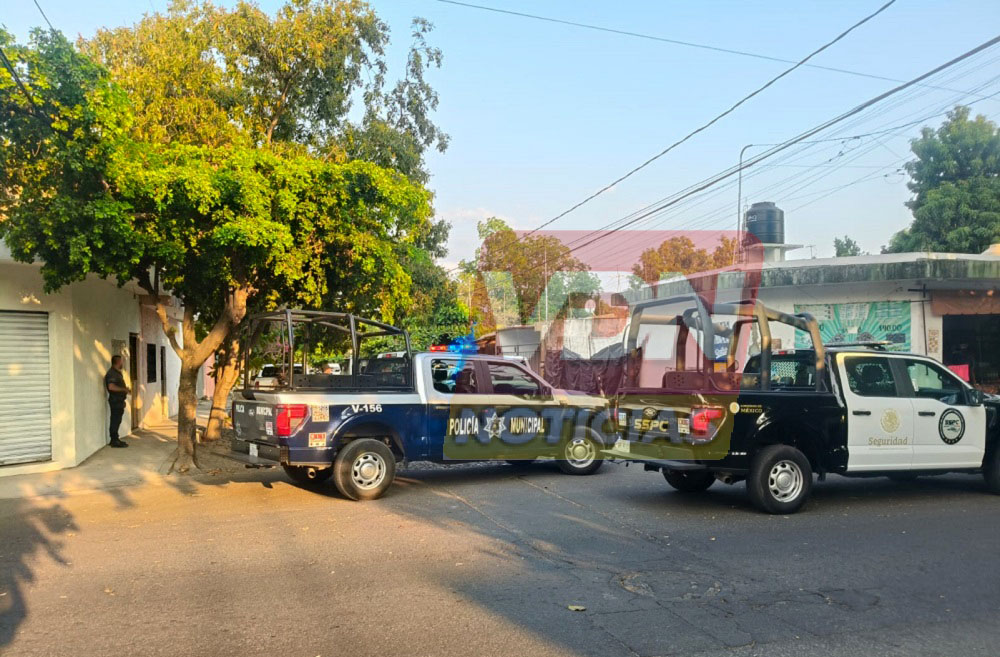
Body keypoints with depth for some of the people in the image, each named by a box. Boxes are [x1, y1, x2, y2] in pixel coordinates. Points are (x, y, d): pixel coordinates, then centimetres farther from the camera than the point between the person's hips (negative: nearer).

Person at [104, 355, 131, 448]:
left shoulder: (118, 373, 19)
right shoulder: (112, 373, -15)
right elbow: (111, 387, -27)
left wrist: (126, 389, 14)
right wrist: (124, 389, -19)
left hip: (119, 400, 10)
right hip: (115, 400, -10)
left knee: (117, 421, 14)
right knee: (115, 421, -8)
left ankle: (115, 439, 21)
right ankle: (114, 441, -5)